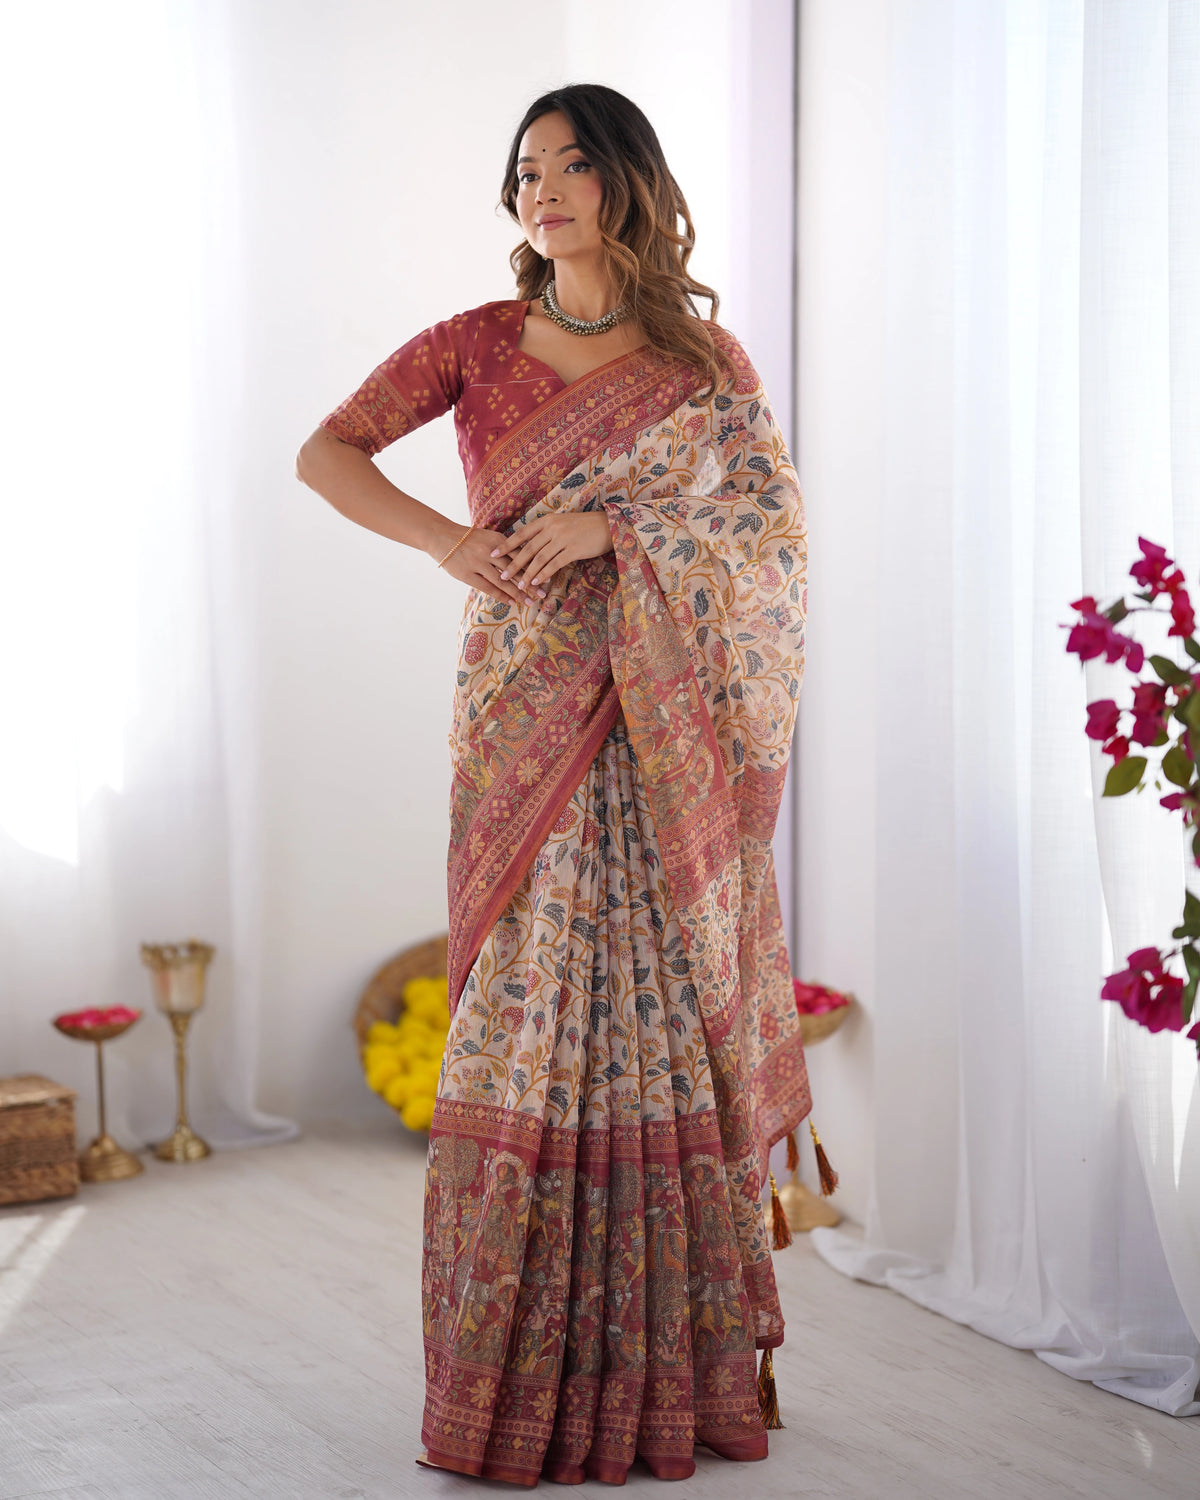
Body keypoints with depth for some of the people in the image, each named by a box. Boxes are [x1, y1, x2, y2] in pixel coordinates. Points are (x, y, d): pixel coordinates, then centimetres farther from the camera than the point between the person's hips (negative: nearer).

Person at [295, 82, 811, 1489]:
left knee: (660, 1015, -1)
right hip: (521, 717, 1)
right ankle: (524, 1376, 8)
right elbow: (324, 452, 4)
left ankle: (671, 1366, 10)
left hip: (661, 732, 0)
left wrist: (610, 526, -15)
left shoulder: (703, 360, 6)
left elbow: (775, 517, -3)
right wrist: (447, 539, -12)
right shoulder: (479, 343, 7)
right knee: (527, 1019, 0)